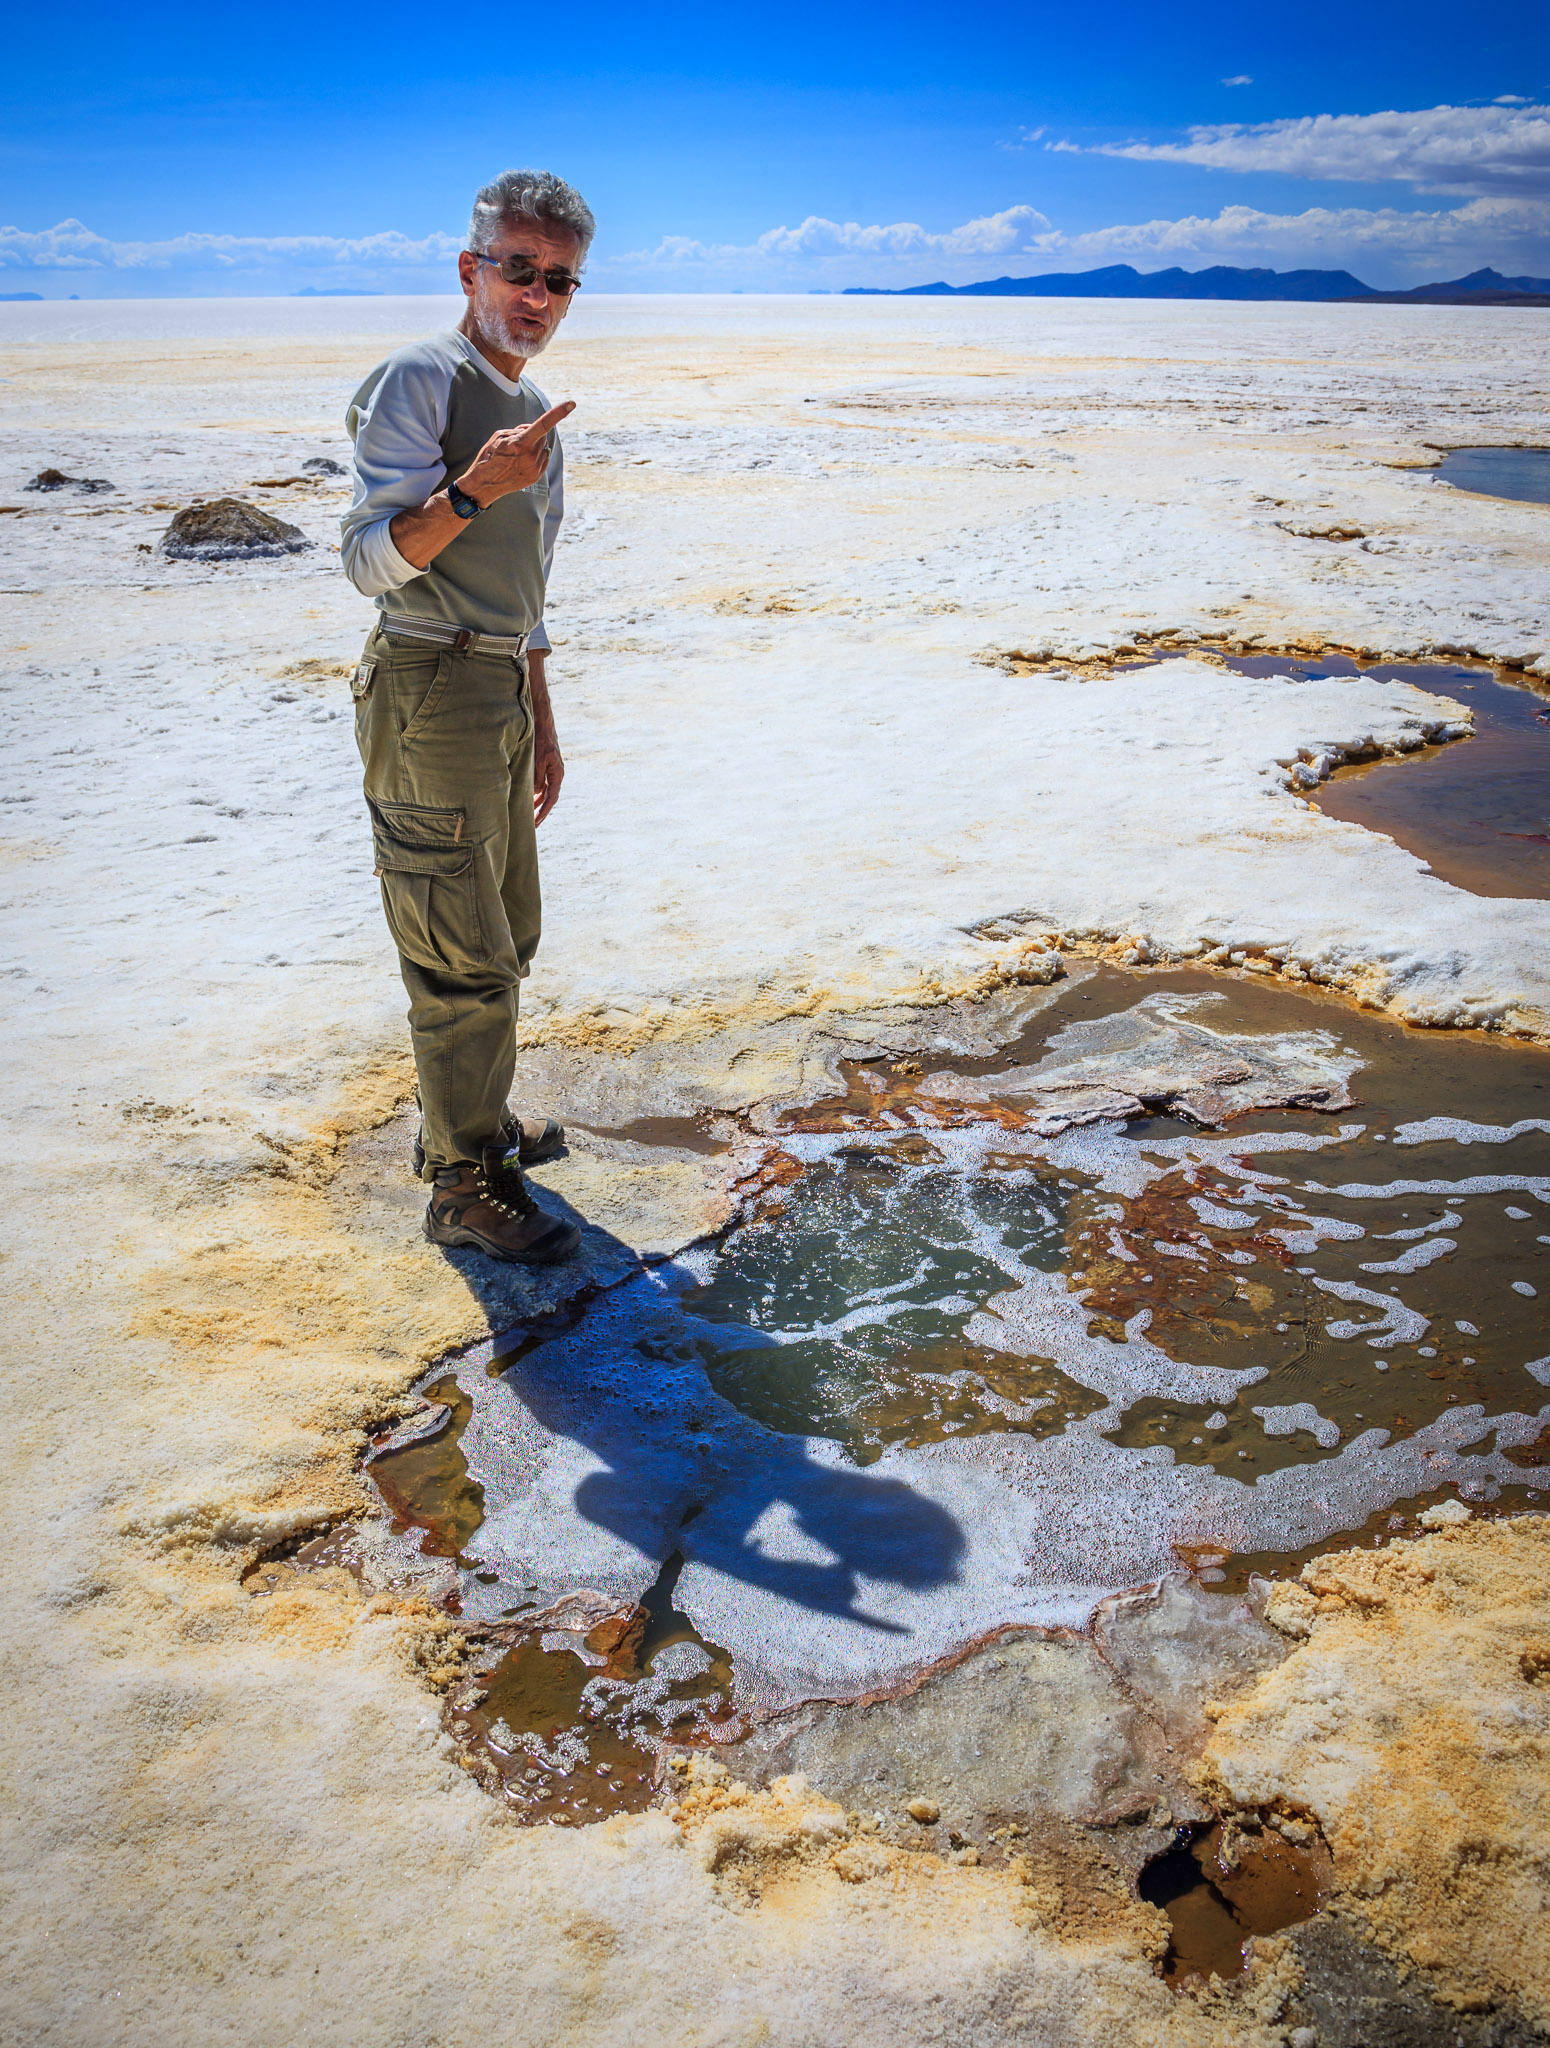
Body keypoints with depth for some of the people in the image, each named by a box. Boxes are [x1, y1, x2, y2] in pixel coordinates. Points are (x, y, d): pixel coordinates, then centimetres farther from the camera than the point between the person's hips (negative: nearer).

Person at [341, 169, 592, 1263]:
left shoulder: (533, 410, 18)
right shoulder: (419, 381, -9)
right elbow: (369, 558, -18)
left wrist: (543, 725, 24)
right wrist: (471, 489, -32)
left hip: (502, 695, 9)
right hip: (432, 692, -9)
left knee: (507, 936, 18)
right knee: (465, 958, -5)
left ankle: (473, 1119, 35)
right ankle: (467, 1183, 7)